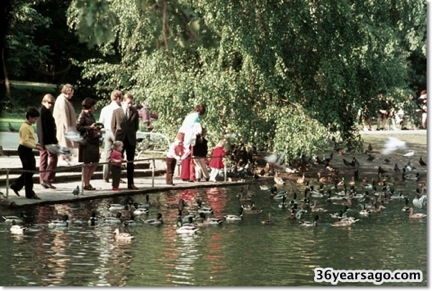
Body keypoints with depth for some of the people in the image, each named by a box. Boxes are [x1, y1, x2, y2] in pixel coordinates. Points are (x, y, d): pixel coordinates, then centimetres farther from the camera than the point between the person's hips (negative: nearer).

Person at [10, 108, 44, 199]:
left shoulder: (29, 126, 14)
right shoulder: (25, 127, -18)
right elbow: (25, 141, -23)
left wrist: (35, 144, 10)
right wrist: (35, 146, -24)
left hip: (28, 150, 10)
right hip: (24, 150, -10)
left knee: (31, 170, 13)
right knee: (28, 171, -4)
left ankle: (16, 185, 22)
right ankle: (30, 194, 2)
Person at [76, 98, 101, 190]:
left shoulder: (91, 115, 16)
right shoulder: (83, 115, -8)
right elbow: (78, 127, -16)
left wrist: (96, 129, 9)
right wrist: (90, 127, -20)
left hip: (93, 141, 8)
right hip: (86, 141, -8)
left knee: (95, 163, 8)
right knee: (87, 164, -1)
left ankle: (87, 182, 17)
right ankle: (85, 184, 7)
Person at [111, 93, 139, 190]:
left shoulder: (134, 112, 2)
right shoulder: (116, 112, -2)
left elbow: (136, 126, 10)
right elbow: (113, 126, 3)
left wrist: (131, 134, 3)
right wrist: (117, 136, -2)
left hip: (131, 140, 2)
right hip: (120, 140, -2)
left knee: (130, 162, 5)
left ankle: (130, 183, 8)